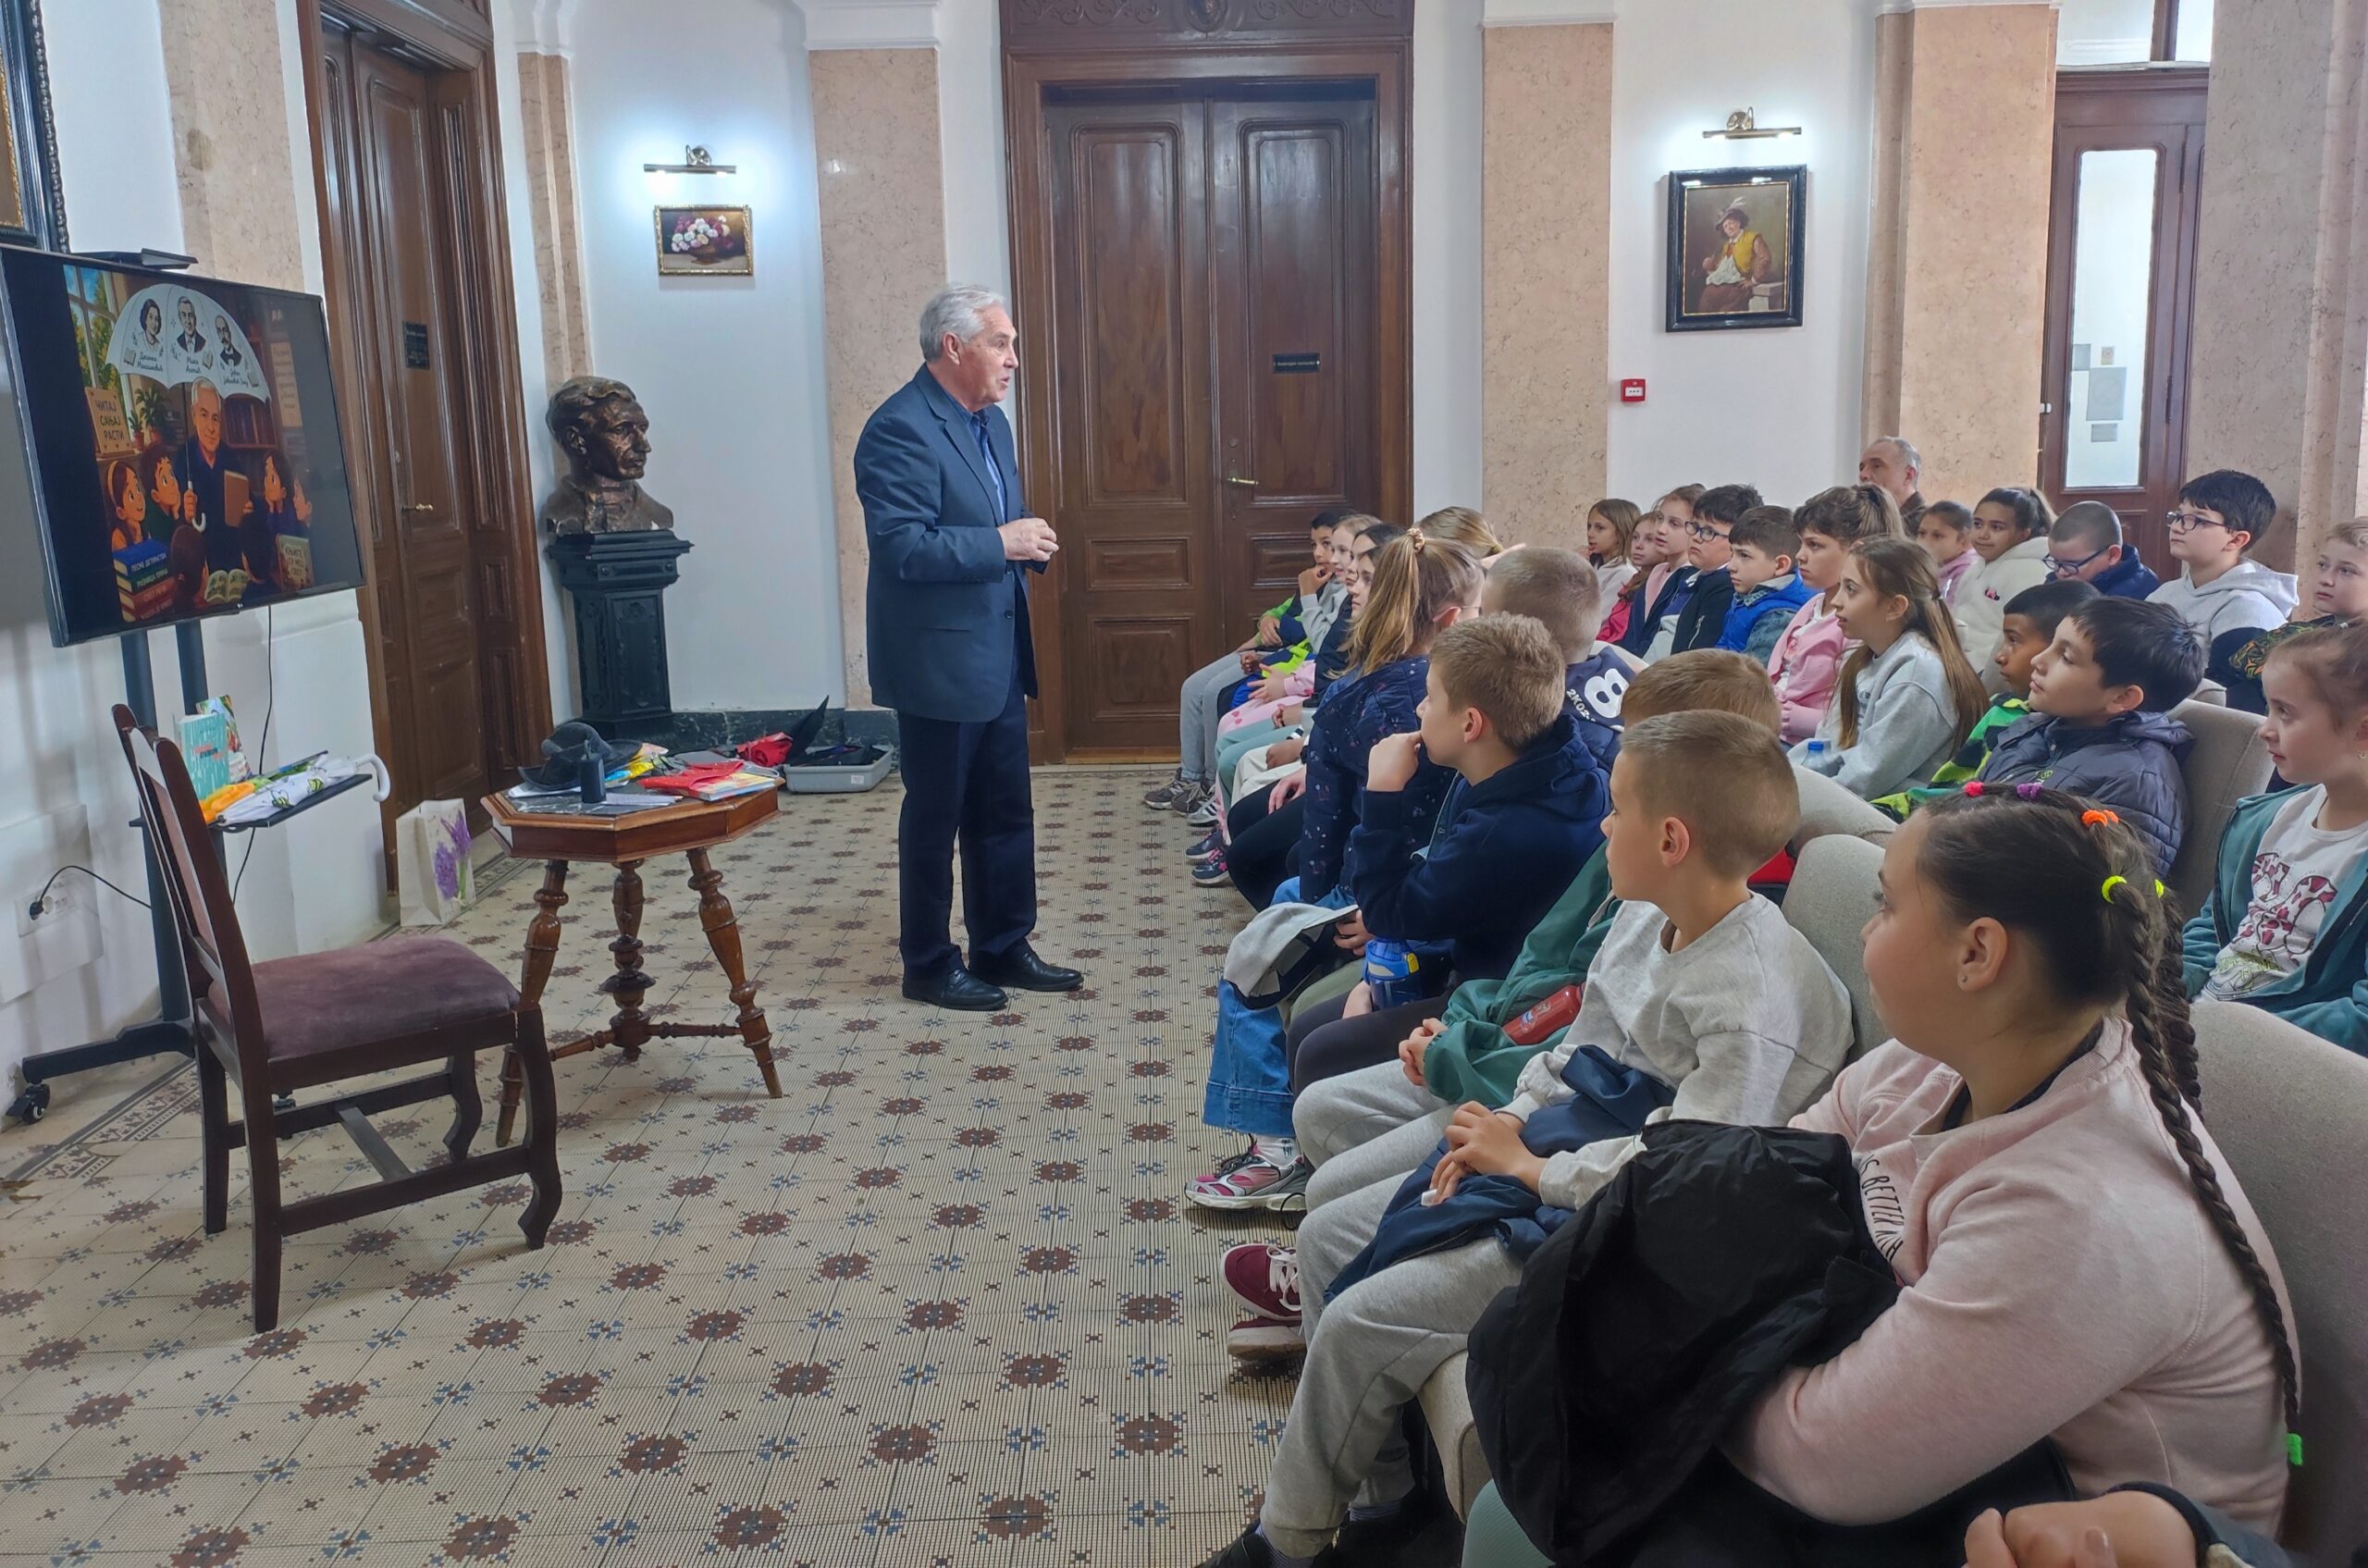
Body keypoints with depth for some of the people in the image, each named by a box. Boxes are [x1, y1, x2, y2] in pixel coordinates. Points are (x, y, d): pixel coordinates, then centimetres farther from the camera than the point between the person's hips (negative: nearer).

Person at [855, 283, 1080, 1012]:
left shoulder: (991, 422, 12)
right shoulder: (899, 429, -17)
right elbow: (902, 547, -25)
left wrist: (1030, 538, 0)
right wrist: (1001, 543, -21)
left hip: (998, 655, 9)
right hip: (939, 660, -9)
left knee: (1006, 812, 15)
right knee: (935, 817, 5)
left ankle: (1003, 948, 28)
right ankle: (929, 965, 19)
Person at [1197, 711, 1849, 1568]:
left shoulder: (1755, 1001, -26)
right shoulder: (1646, 918, 2)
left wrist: (1529, 1168, -19)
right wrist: (1513, 1119, -3)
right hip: (1540, 1140, 10)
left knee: (1359, 1323, -14)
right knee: (1327, 1229, 10)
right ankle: (1376, 1484, 19)